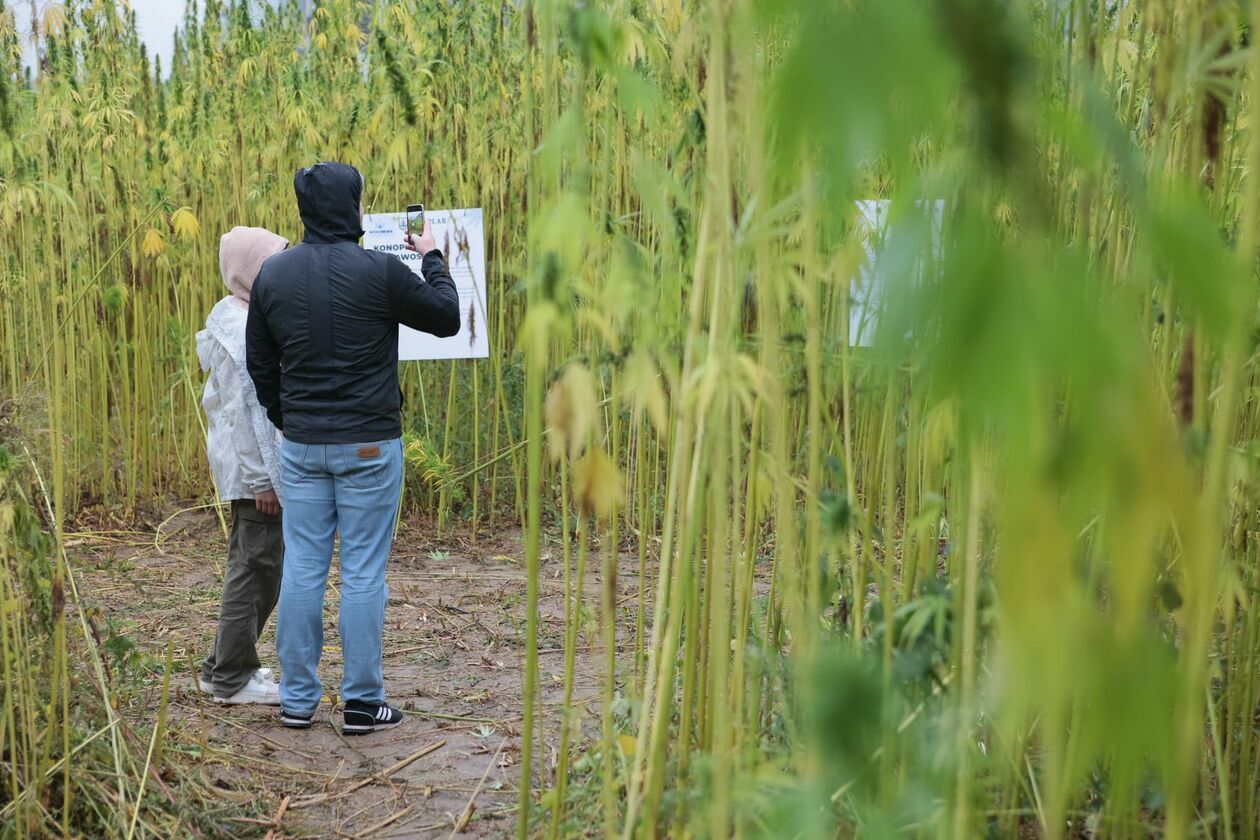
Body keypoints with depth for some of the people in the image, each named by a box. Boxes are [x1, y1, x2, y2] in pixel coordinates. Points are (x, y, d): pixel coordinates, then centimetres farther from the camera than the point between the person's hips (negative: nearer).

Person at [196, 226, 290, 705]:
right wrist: (262, 479, -20)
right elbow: (245, 411, -21)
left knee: (251, 566, 17)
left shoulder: (243, 320, 13)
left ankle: (225, 667, 27)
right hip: (256, 467, -11)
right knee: (259, 568, -3)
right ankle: (233, 678, 8)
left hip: (252, 466, 11)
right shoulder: (242, 330, -18)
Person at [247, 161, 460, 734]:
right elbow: (447, 319, 1)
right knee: (363, 573, 3)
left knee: (302, 569, 10)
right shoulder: (380, 271, -12)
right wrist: (432, 258, 16)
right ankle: (362, 702, 10)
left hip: (301, 445, 4)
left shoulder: (273, 273, 3)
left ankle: (297, 698, 17)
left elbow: (260, 362, 12)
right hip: (368, 445, -4)